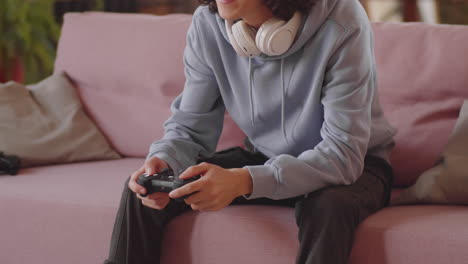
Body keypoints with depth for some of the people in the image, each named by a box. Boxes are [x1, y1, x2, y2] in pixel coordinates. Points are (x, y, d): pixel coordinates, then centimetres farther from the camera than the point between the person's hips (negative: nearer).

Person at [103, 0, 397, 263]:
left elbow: (344, 154, -31)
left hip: (352, 165, -4)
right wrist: (162, 163, -29)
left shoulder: (342, 24, -28)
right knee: (141, 190, -12)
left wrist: (244, 181, -44)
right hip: (265, 158, 4)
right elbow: (190, 128, -5)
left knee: (329, 205, -38)